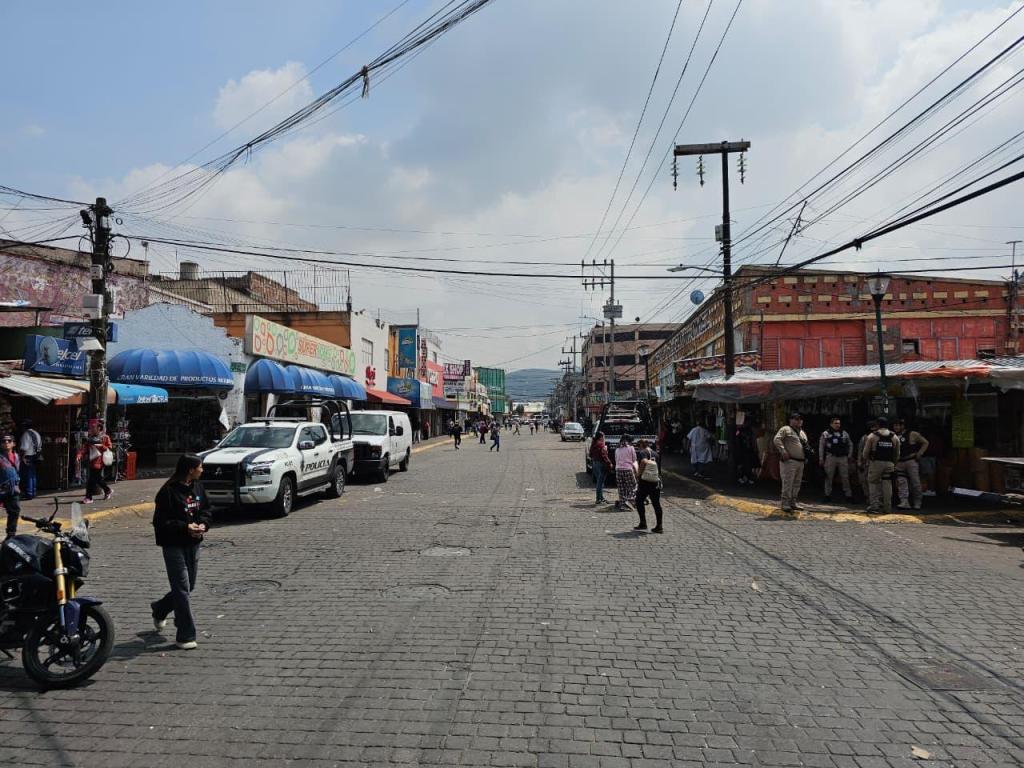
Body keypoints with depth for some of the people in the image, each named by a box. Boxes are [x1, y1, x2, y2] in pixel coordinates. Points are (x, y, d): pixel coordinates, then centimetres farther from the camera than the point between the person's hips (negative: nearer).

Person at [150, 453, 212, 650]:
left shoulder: (197, 487, 5)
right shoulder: (168, 491, -16)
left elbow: (206, 509, 14)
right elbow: (160, 521, -14)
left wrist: (203, 524, -6)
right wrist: (185, 527, -23)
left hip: (193, 544, 7)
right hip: (174, 546, -7)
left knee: (188, 586, 17)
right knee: (182, 588, -5)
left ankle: (159, 610, 45)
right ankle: (185, 636, 2)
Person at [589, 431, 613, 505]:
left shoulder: (593, 445, 9)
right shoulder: (601, 445, -17)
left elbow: (591, 455, 15)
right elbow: (604, 456, -19)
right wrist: (609, 464, -14)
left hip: (594, 463, 8)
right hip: (601, 464, -8)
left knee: (598, 481, 16)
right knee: (600, 482, -4)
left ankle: (601, 498, 24)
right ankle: (598, 499, -2)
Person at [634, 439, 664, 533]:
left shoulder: (642, 453, -6)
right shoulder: (655, 453, 14)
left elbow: (644, 462, -24)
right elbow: (658, 465, 17)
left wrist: (638, 474, -15)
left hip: (644, 481, -5)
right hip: (656, 481, 5)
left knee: (639, 501, 9)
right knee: (656, 504, 7)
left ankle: (643, 523, 5)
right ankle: (659, 526, 7)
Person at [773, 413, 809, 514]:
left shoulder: (802, 432, 22)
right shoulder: (786, 429, -3)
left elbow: (805, 444, 31)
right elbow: (776, 440, -14)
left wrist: (807, 452, 12)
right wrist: (783, 451, -21)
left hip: (801, 462, 8)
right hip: (789, 461, -8)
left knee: (797, 483, 12)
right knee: (788, 483, -10)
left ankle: (793, 502, 21)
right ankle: (785, 503, -6)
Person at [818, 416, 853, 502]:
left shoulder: (844, 433, 11)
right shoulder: (825, 434, 3)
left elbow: (850, 444, 17)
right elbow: (821, 446, 3)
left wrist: (849, 456, 9)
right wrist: (821, 458, -1)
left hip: (843, 457, 2)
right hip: (831, 457, -2)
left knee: (845, 477, 5)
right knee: (829, 477, 2)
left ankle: (849, 495, 10)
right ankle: (827, 495, 9)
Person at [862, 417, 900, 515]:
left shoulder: (872, 436, -1)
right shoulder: (894, 437, 9)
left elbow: (866, 452, -1)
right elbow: (897, 454, 12)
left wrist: (865, 461, 14)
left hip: (875, 463, -3)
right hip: (889, 464, 3)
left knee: (873, 484, 4)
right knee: (887, 485, 8)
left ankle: (874, 506, -3)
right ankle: (887, 508, 10)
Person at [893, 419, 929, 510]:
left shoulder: (912, 434, -1)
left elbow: (925, 443, 5)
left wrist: (919, 454, -4)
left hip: (911, 461, -4)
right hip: (899, 463, 4)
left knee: (915, 482, 1)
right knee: (901, 482, -6)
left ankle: (917, 503, 10)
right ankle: (904, 502, -11)